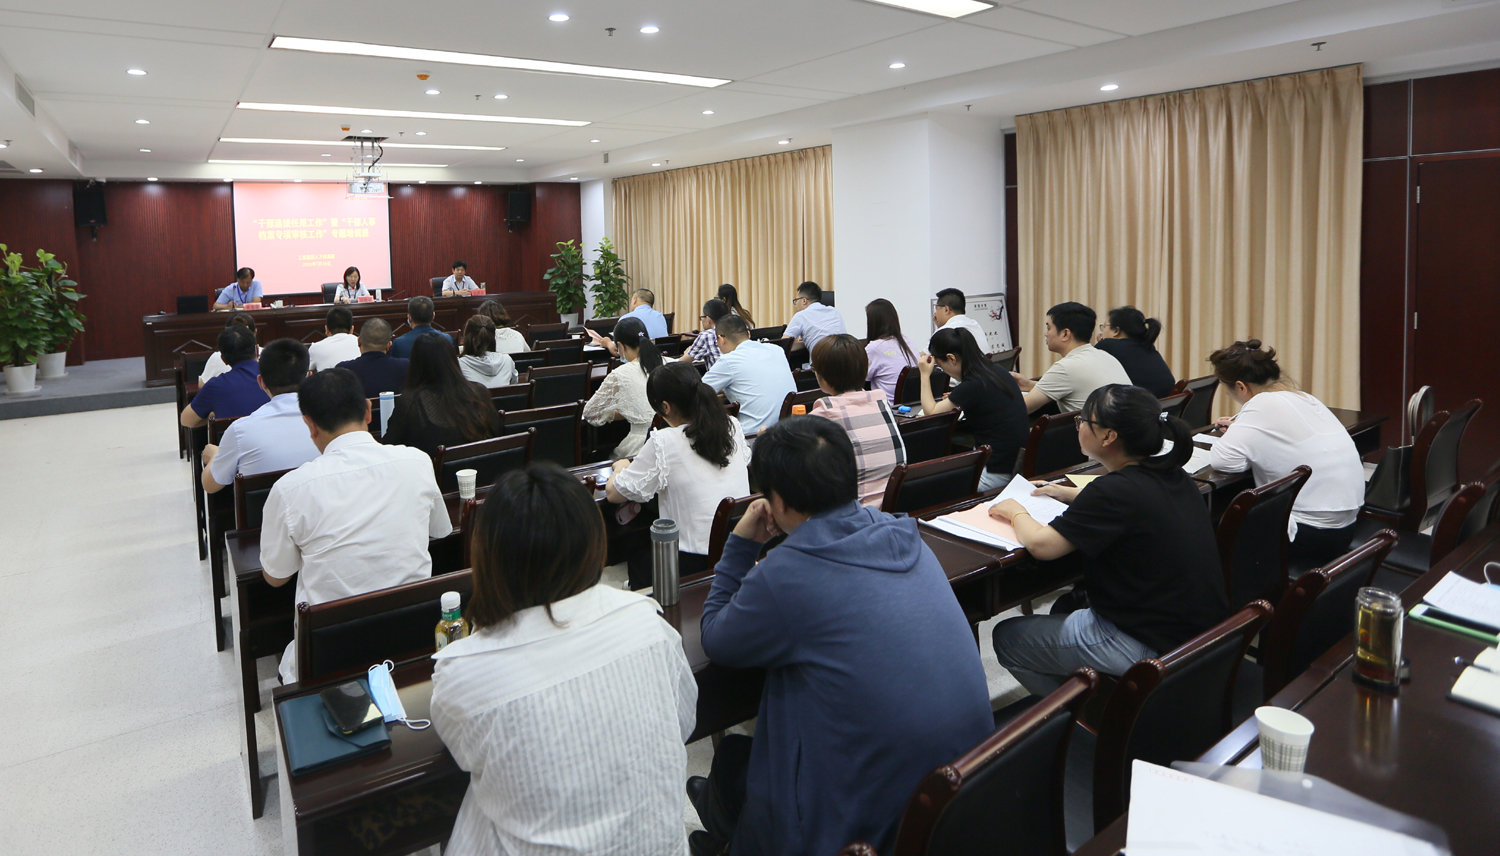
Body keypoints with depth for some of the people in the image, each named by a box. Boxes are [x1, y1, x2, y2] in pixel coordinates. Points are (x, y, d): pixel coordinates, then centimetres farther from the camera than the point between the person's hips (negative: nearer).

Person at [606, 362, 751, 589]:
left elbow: (614, 493, -9)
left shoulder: (663, 443, -19)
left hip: (694, 562, -5)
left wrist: (621, 468, 14)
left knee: (638, 555, 26)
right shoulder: (732, 426, -4)